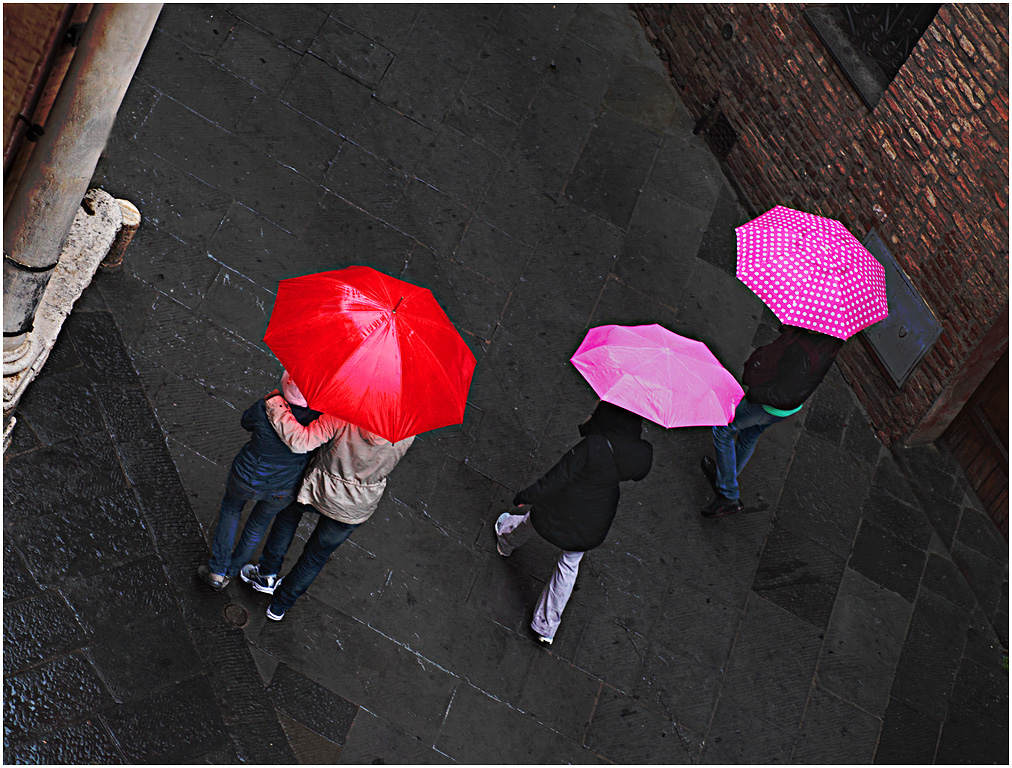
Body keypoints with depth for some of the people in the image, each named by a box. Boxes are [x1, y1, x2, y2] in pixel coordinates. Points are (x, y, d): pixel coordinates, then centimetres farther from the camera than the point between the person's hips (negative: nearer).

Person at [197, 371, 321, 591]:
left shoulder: (265, 409, -31)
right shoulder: (321, 417, -30)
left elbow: (246, 422, -8)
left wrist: (271, 399, -1)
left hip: (247, 480, -1)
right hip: (283, 490, 1)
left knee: (230, 509, 32)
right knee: (258, 525, 30)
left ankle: (217, 571, 40)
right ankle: (231, 571, 51)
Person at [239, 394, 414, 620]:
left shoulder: (342, 415, -31)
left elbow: (300, 442, -34)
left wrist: (276, 407, -24)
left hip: (320, 491, -2)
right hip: (356, 509, 2)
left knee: (289, 509, 34)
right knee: (317, 555, 24)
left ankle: (268, 573, 43)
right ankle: (279, 605, 42)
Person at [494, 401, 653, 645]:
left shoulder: (594, 445, -37)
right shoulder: (644, 453, -22)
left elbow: (558, 478, -26)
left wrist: (525, 496, -9)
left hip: (560, 512, -3)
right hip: (594, 524, 4)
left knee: (533, 519, 33)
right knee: (570, 565, 27)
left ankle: (506, 541, 67)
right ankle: (547, 628, 37)